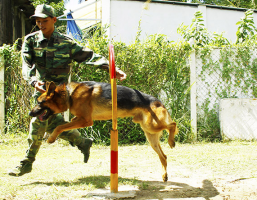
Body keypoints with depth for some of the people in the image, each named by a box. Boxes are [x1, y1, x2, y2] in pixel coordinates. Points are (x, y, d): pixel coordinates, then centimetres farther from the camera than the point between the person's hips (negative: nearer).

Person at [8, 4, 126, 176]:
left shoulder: (66, 42, -3)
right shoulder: (31, 40, 2)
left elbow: (88, 55, -5)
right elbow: (27, 65, -10)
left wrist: (111, 68, -16)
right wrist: (34, 81, -31)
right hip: (41, 86, 5)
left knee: (38, 121, -11)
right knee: (51, 122, 6)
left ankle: (27, 162, 0)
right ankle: (82, 142, 27)